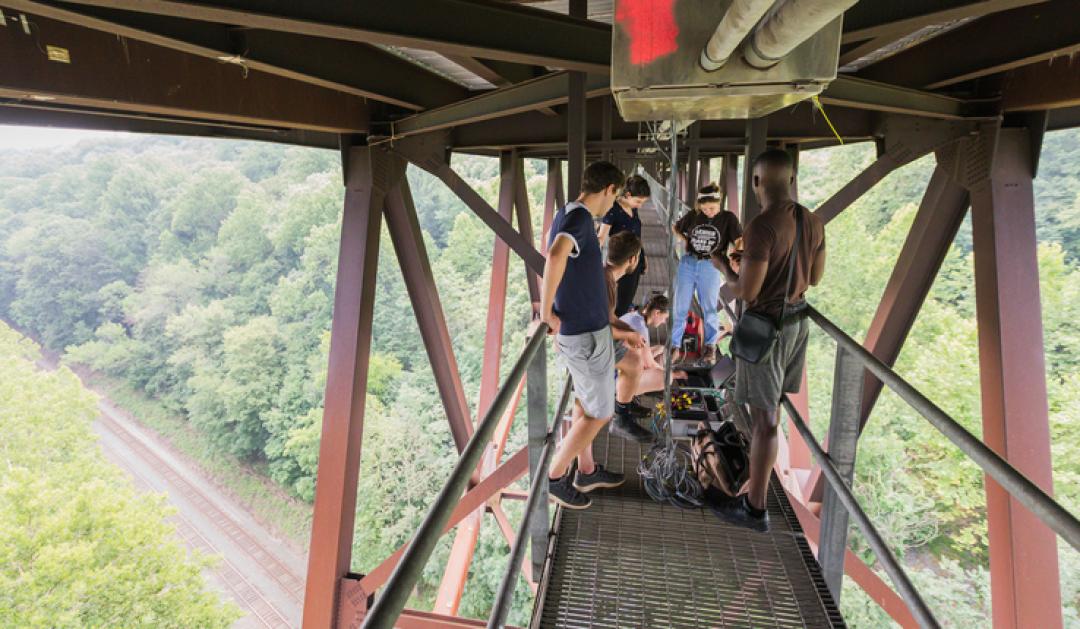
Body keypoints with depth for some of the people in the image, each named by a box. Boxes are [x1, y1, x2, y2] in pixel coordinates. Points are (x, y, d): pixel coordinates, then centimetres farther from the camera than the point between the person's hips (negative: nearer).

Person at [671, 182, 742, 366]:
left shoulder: (728, 218, -5)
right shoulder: (692, 215, 2)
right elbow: (675, 228, 18)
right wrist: (684, 240, 1)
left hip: (711, 267, -2)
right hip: (688, 264, 2)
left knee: (709, 309, 10)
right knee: (680, 308, 4)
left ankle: (710, 346, 27)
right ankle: (675, 346, 15)